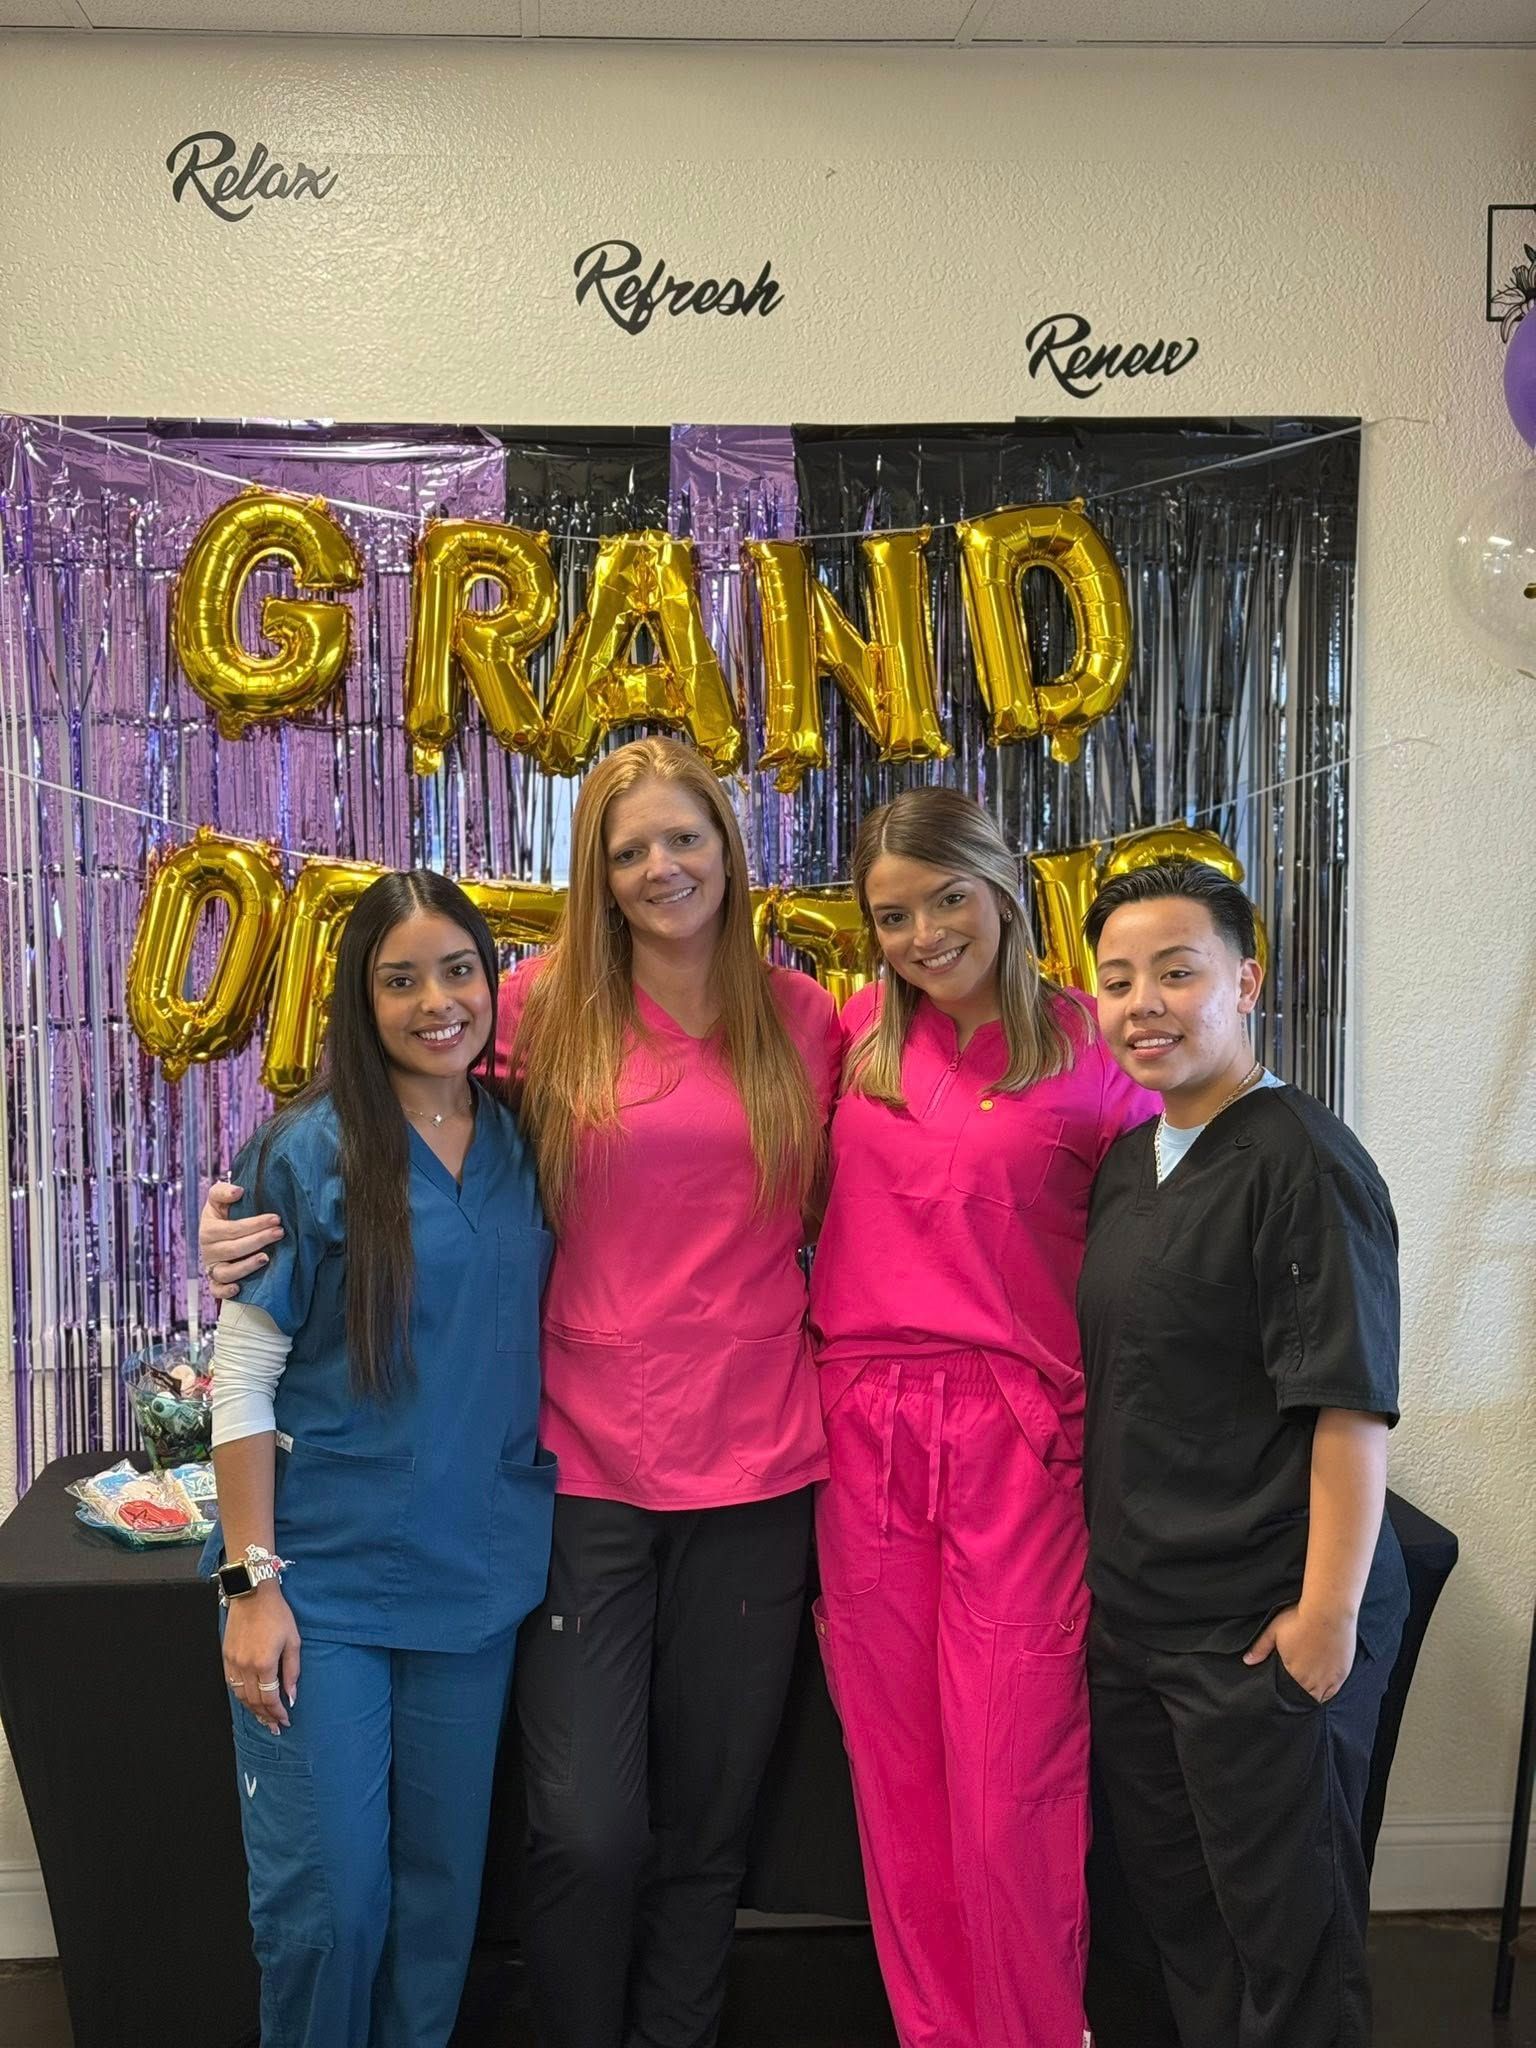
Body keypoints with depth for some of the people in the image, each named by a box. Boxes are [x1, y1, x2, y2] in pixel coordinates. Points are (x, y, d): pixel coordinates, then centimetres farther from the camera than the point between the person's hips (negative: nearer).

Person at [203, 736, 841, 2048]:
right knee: (587, 1831, -2)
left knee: (708, 1828, 13)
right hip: (584, 1470, -2)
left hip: (754, 1471, 2)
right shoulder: (547, 1007, 0)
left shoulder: (800, 1018, 6)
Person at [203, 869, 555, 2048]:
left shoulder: (523, 1149, 3)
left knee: (444, 1882, 15)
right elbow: (243, 1377, -9)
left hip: (476, 1575, 4)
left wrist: (549, 1523, 6)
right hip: (323, 1579, -4)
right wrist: (252, 1581, -12)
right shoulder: (310, 1152, -9)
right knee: (326, 1897, 3)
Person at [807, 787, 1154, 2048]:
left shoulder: (1089, 1045, -2)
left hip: (1023, 1436, -3)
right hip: (868, 1432, 4)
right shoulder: (861, 1036, 8)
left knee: (1013, 1785, 0)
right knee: (900, 1776, 11)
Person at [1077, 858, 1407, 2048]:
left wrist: (1330, 1612, -19)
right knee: (1174, 1904, 20)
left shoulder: (1303, 1163, -16)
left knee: (1286, 1929, 8)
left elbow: (1351, 1404, -19)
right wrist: (1105, 1569, 15)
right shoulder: (1128, 1163, 7)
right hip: (1132, 1614, 8)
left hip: (1262, 1629, -7)